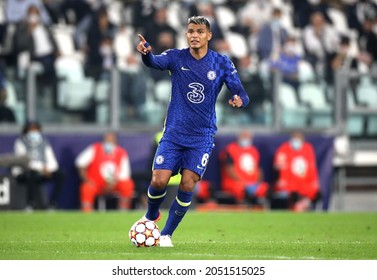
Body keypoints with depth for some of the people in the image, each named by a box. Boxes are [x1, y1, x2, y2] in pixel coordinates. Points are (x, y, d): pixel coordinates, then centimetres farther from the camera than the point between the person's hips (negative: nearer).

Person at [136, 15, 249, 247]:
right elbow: (155, 62, -26)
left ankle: (167, 234, 8)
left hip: (202, 137, 0)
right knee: (159, 180, -11)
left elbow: (241, 94, -6)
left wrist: (239, 100, -32)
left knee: (188, 185, -10)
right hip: (174, 133, 0)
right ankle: (151, 217, 21)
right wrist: (146, 53, -50)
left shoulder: (222, 63, -3)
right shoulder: (177, 57, -4)